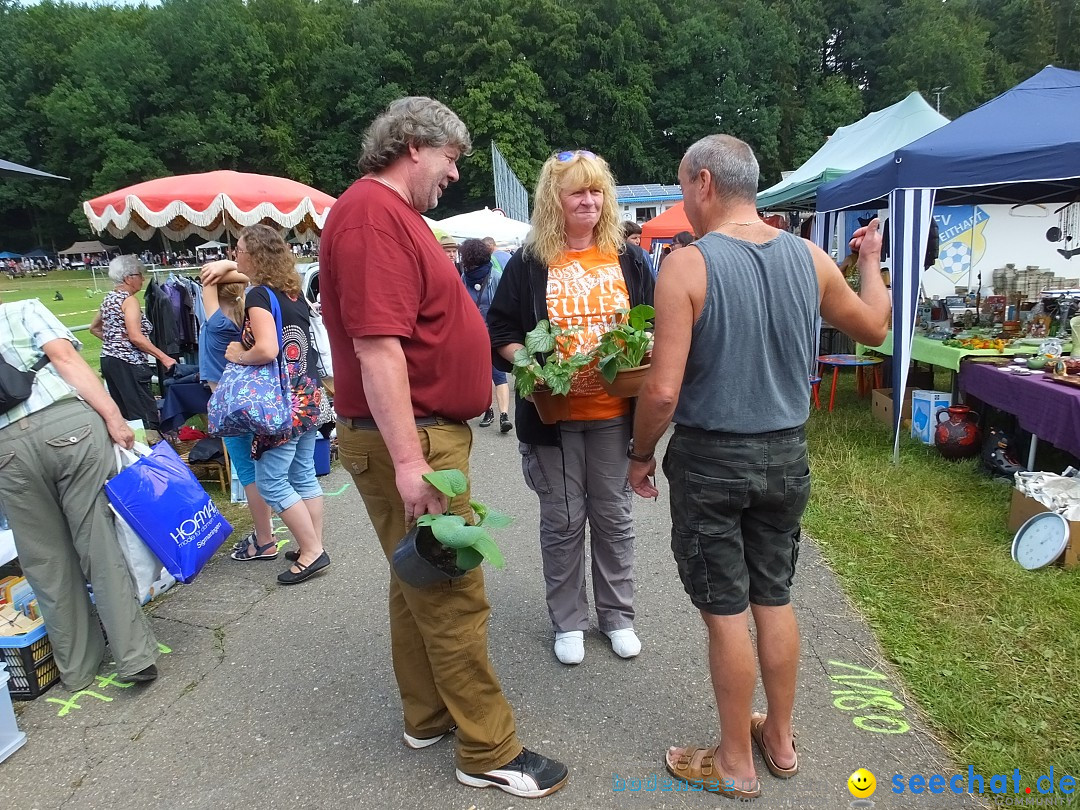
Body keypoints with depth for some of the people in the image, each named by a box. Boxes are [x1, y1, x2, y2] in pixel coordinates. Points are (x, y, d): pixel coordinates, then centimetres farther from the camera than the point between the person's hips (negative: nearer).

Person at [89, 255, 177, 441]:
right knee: (146, 416, -9)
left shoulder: (109, 298, 16)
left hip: (109, 359, 9)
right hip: (127, 363, -9)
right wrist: (163, 357, -19)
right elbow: (136, 337, -19)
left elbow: (94, 328, 27)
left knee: (124, 415, 12)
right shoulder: (129, 300, -10)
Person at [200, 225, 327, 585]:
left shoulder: (259, 295, -14)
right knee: (303, 476, 14)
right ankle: (314, 546, 21)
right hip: (309, 394, 9)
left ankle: (312, 552, 2)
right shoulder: (292, 290, 10)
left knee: (271, 482, -1)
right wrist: (227, 267, 23)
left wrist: (237, 355, -8)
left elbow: (267, 350, -26)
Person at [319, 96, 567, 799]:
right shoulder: (373, 212, -16)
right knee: (453, 598, -2)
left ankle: (428, 716, 34)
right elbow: (376, 346, -25)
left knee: (421, 585, 19)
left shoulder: (395, 213, 17)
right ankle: (490, 752, 13)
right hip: (409, 440, -11)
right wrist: (408, 460, -27)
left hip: (425, 433, 11)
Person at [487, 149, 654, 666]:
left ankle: (617, 615, 31)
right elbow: (501, 332, 1)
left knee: (613, 516, 13)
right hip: (552, 414, -1)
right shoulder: (529, 264, -1)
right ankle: (568, 621, 28)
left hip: (614, 412, 2)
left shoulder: (627, 260, 6)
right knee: (563, 521, 9)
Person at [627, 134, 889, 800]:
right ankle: (781, 740, 37)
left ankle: (736, 765, 25)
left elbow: (663, 390, -20)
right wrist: (871, 262, 33)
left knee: (726, 611, 8)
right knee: (775, 599, 19)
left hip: (711, 459, -5)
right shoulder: (811, 258, -1)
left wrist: (640, 454, -3)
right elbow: (875, 327, 16)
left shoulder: (688, 265, -16)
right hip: (787, 454, 5)